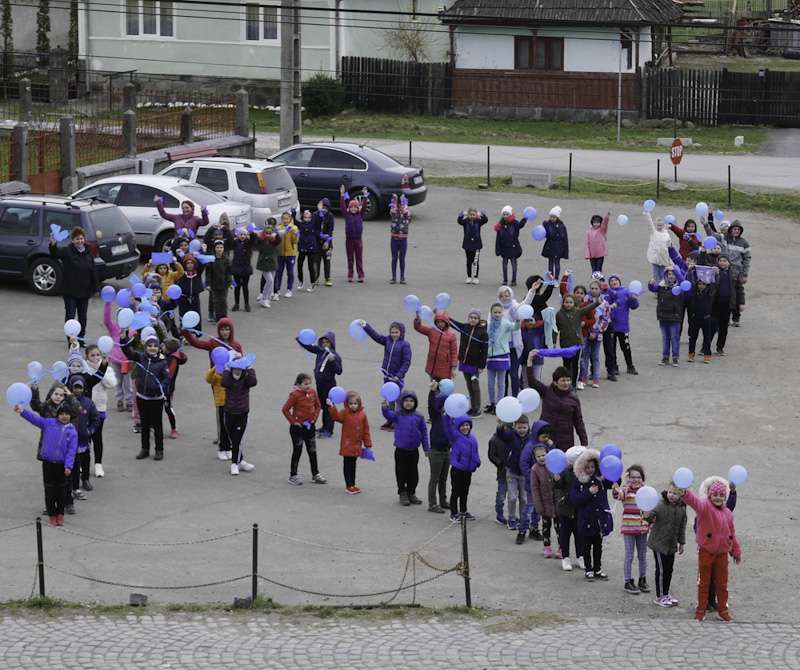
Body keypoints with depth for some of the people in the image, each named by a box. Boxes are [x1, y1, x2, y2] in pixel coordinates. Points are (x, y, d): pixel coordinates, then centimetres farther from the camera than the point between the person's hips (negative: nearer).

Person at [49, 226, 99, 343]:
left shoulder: (88, 254, 8)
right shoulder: (67, 251, -6)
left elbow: (93, 272, 10)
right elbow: (55, 254, -25)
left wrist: (96, 289, 6)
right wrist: (53, 244, -47)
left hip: (84, 291, 4)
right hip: (70, 291, -4)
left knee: (83, 315, 11)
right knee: (70, 315, -3)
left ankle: (81, 337, 22)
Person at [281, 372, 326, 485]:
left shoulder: (312, 392, 0)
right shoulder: (295, 395, -17)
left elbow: (318, 405, 15)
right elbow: (285, 409, -15)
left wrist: (314, 417, 5)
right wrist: (293, 421, -15)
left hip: (309, 426, 5)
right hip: (298, 427, -5)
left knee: (312, 451, 11)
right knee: (297, 451, 4)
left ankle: (315, 474, 21)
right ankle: (293, 475, 15)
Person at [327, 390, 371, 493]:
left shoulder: (362, 414, 5)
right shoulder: (345, 413, -6)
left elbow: (366, 430, 9)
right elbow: (337, 417, -27)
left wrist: (368, 444, 9)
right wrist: (332, 407, -43)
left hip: (357, 446, 4)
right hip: (347, 445, -4)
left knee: (353, 465, 16)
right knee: (347, 465, 1)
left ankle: (352, 484, 26)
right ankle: (349, 486, 7)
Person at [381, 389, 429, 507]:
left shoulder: (419, 417, 2)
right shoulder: (398, 415, -5)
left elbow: (424, 433, 7)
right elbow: (389, 415, -26)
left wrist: (426, 448, 6)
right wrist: (385, 407, -47)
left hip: (414, 450, 3)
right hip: (401, 450, -3)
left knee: (413, 473, 11)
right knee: (401, 472, 3)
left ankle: (411, 493, 23)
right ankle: (403, 494, 14)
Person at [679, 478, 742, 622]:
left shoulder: (727, 513, 8)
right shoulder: (705, 506, -9)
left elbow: (731, 533, 18)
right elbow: (695, 502, -32)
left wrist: (736, 551, 23)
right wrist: (685, 494, -54)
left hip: (722, 553, 4)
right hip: (706, 551, -4)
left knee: (722, 583, 11)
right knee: (704, 582, 6)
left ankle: (723, 610, 22)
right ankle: (701, 610, 16)